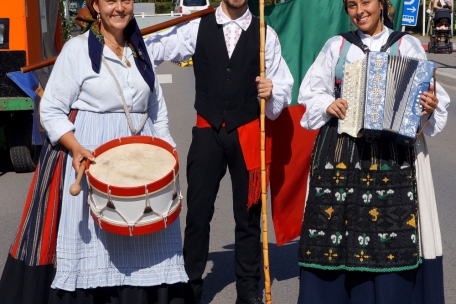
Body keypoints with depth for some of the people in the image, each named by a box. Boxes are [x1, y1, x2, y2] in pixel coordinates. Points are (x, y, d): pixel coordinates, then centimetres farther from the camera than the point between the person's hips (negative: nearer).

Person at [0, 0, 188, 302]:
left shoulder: (142, 51, 12)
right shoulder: (77, 48, -3)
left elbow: (158, 112, 18)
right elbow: (51, 110, -5)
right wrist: (76, 148, -19)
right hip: (91, 157, -4)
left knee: (144, 241, 2)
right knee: (93, 241, -5)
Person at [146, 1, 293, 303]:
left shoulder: (266, 34, 2)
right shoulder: (197, 29, 2)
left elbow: (283, 85, 2)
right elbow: (155, 48, -5)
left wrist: (272, 92, -19)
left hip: (247, 134, 0)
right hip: (207, 133, 0)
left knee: (248, 215, 9)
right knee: (198, 213, 5)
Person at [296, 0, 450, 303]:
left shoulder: (407, 46, 5)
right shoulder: (336, 46, 11)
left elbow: (430, 95, 2)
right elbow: (311, 91, 13)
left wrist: (429, 108, -20)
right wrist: (327, 106, -7)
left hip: (392, 155, -1)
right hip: (340, 151, 2)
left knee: (391, 231, -5)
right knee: (334, 222, 1)